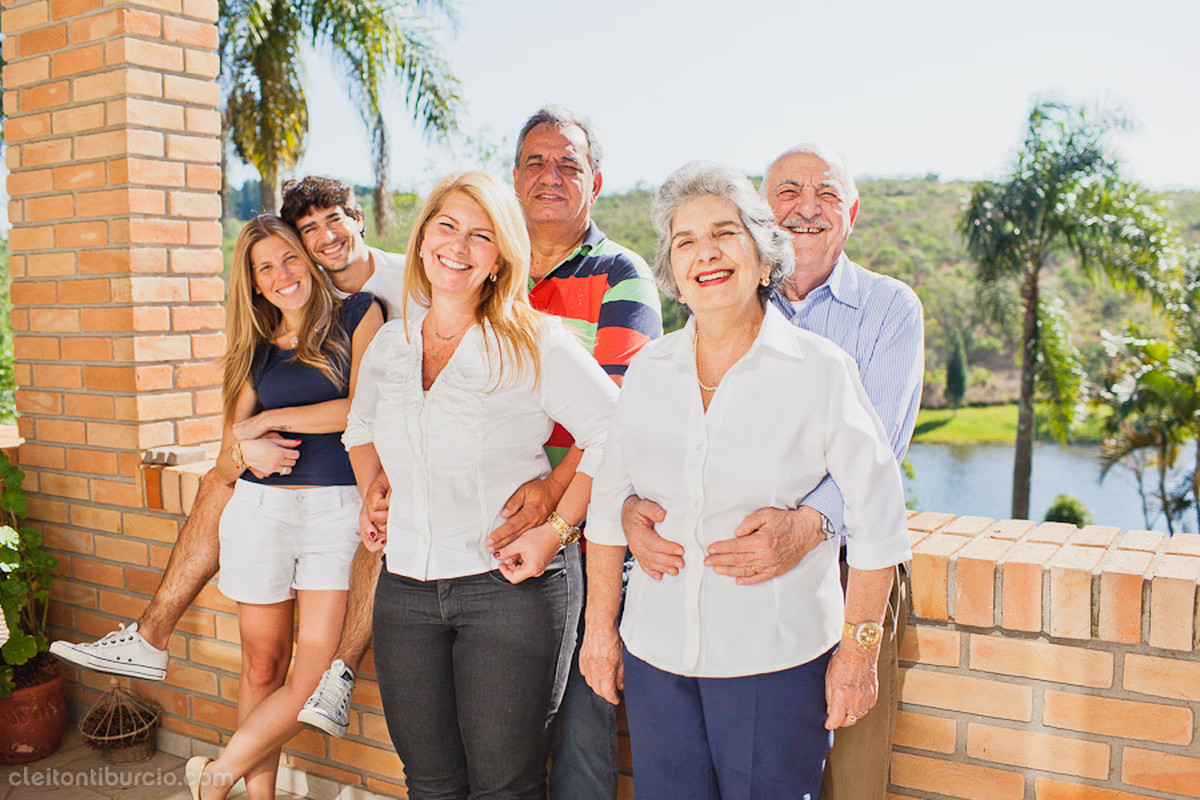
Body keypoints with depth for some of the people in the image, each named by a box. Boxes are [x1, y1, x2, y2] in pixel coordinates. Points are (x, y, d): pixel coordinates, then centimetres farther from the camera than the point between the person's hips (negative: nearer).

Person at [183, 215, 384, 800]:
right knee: (262, 668, 8)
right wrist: (246, 452, -11)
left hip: (338, 509, -3)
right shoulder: (258, 350, 15)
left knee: (316, 673, -7)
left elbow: (363, 409, -9)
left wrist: (267, 420, -2)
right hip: (261, 509, 3)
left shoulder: (357, 314, 4)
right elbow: (226, 461, 13)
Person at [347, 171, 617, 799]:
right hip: (404, 589, 5)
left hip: (509, 588, -5)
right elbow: (361, 430, 26)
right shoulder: (390, 343, 8)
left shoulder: (533, 344, -8)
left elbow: (615, 435, -10)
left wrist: (557, 529, -14)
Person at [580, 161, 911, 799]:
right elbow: (609, 505, 9)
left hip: (776, 662, -3)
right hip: (656, 654, 4)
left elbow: (876, 521, -5)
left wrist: (859, 651, -4)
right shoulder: (648, 371, 3)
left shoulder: (821, 372, -9)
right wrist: (600, 627, 11)